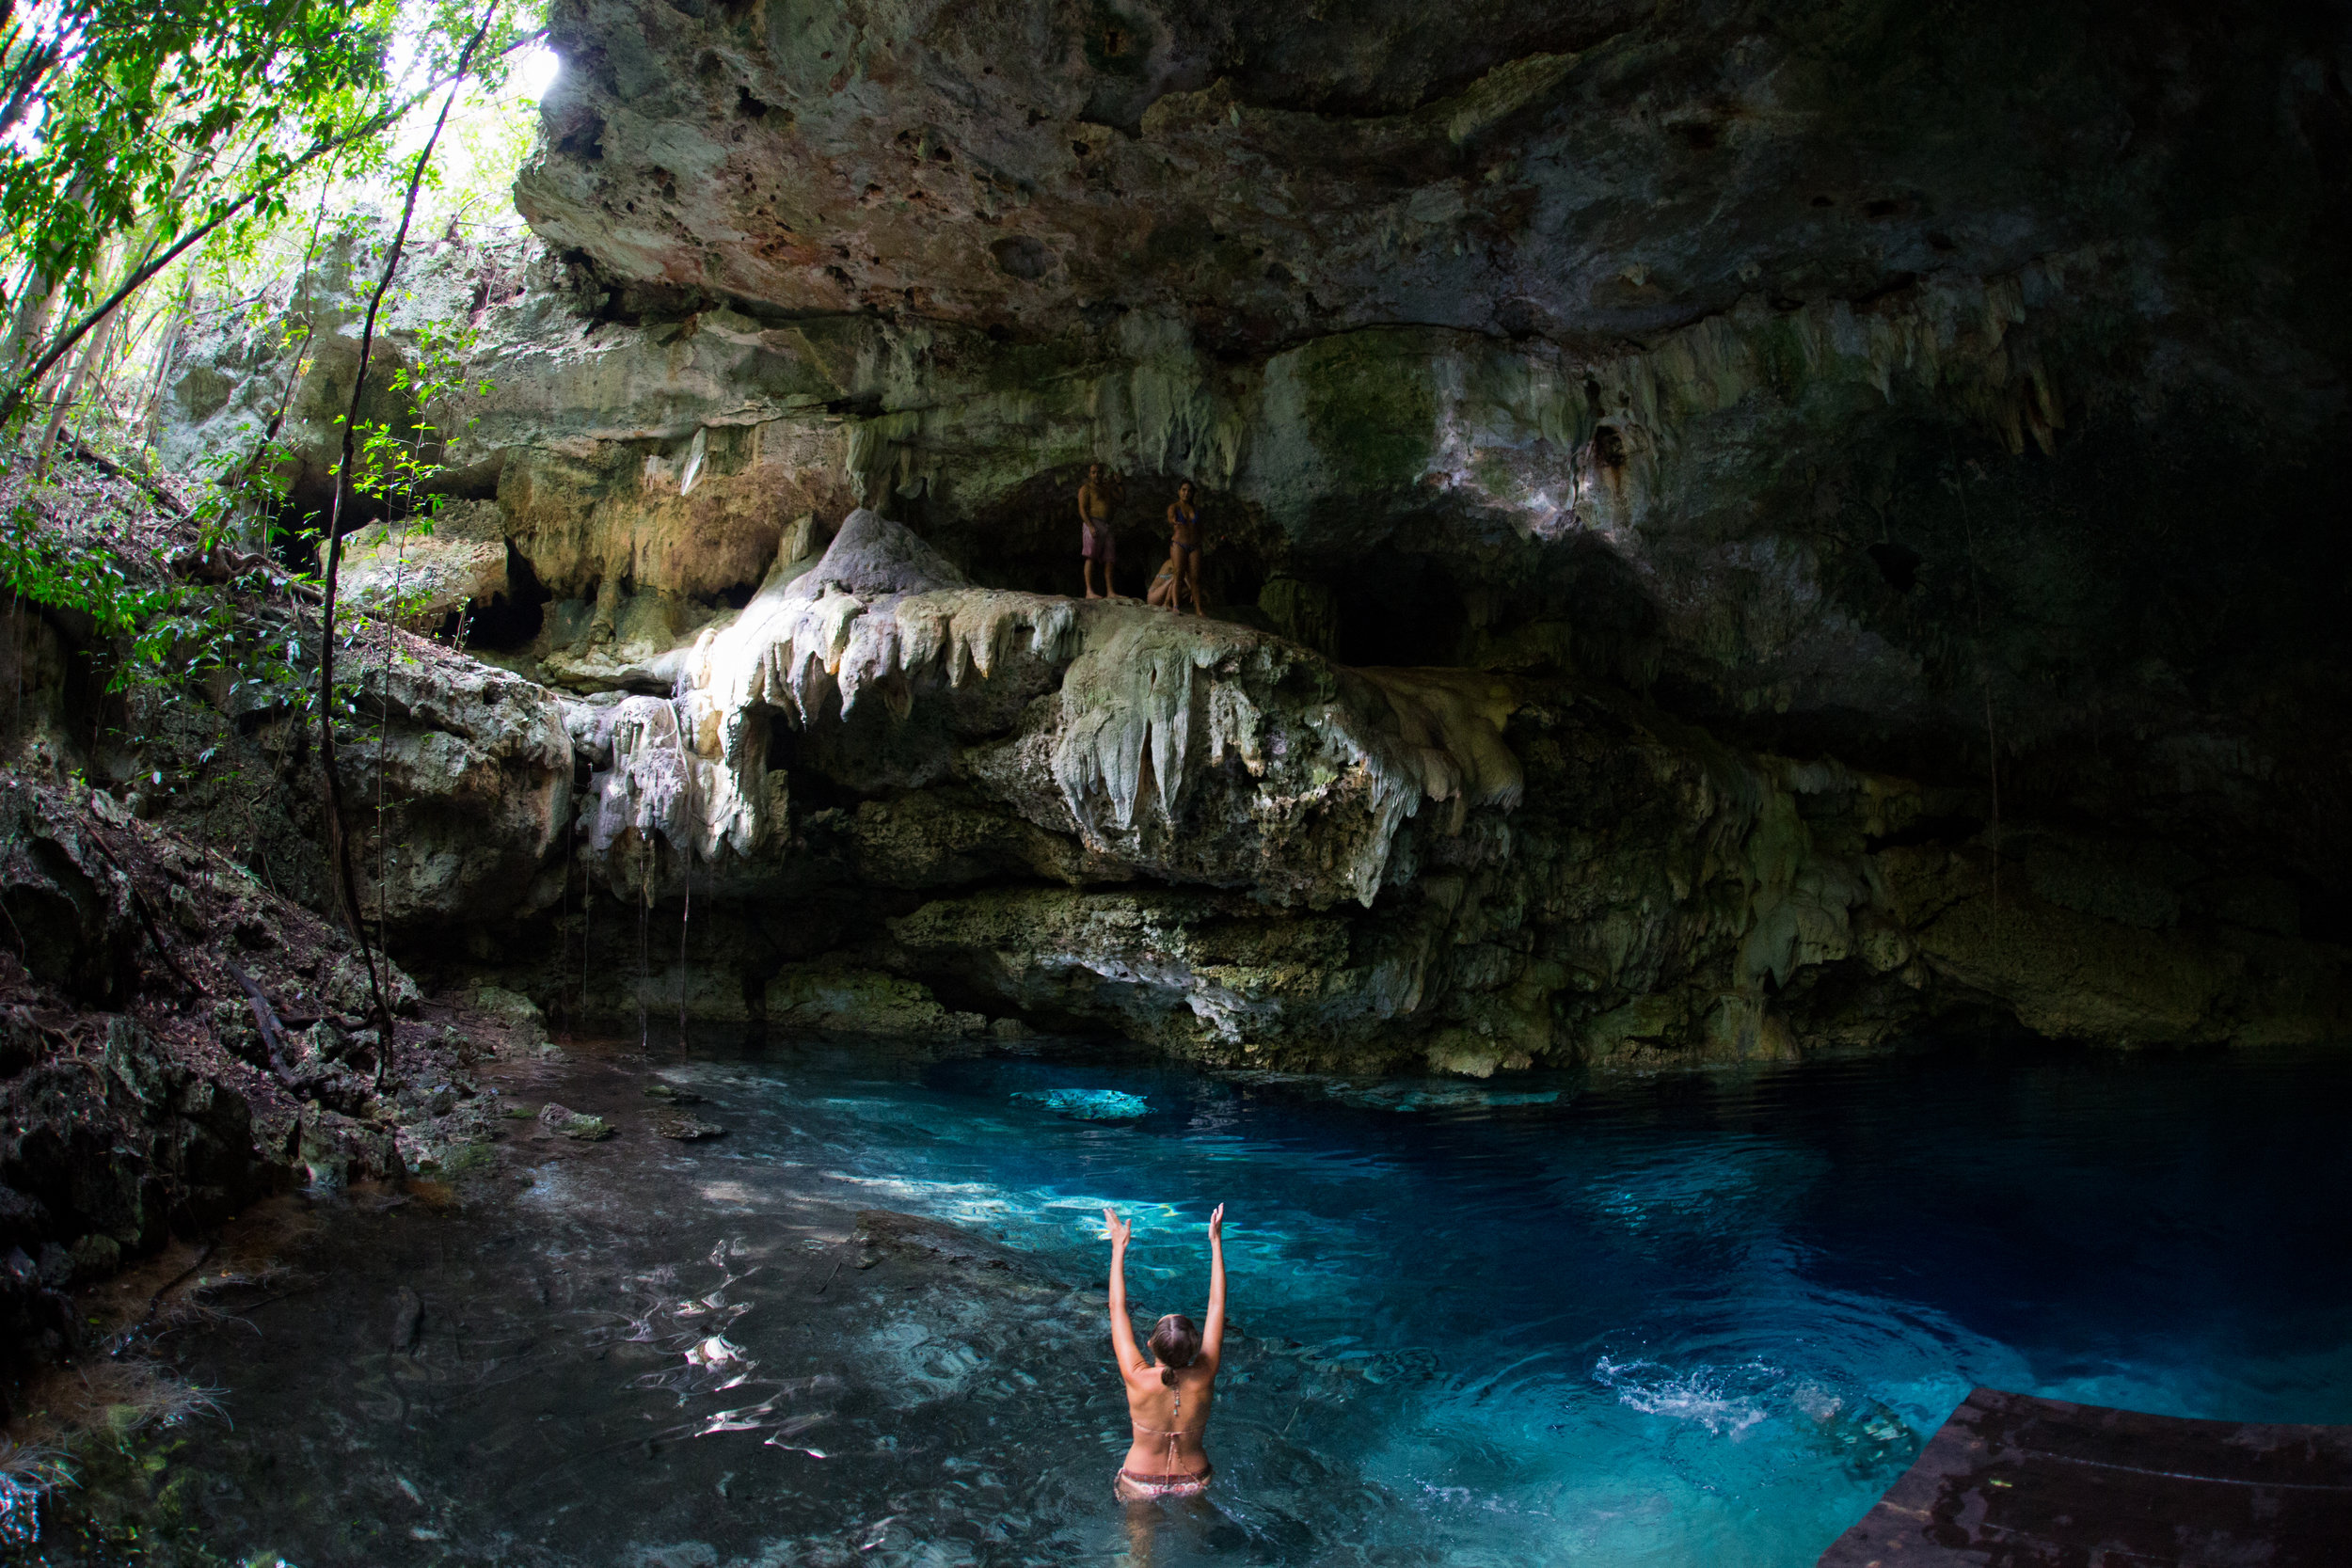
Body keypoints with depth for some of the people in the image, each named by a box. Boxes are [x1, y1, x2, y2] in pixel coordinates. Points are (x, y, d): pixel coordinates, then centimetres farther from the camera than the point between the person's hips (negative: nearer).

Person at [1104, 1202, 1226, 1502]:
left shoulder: (1138, 1379, -24)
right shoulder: (1203, 1379, -20)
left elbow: (1117, 1309, -13)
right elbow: (1217, 1305, -10)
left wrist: (1119, 1247, -6)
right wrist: (1216, 1241, -5)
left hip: (1141, 1488, -2)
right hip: (1194, 1485, 2)